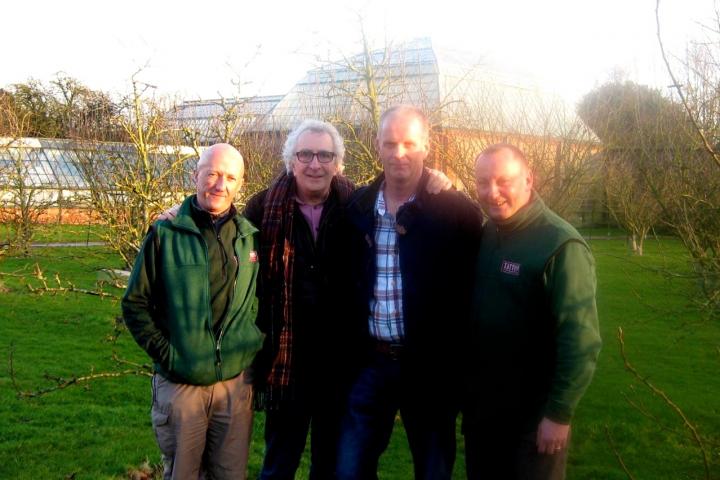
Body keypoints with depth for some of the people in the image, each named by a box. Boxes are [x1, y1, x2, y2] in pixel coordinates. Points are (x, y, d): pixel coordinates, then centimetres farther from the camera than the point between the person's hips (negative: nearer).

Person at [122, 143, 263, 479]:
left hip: (236, 382, 3)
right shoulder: (166, 234, -5)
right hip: (180, 385, -2)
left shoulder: (250, 237, 4)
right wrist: (165, 353, -9)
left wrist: (255, 348, 4)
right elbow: (135, 303, -2)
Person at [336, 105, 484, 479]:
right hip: (370, 362, 3)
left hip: (430, 365, -3)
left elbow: (469, 290, -6)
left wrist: (460, 362, -8)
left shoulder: (457, 211, -8)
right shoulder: (357, 207, 3)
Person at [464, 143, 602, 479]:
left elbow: (580, 340, -20)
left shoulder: (560, 246, -18)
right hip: (479, 406, 6)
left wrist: (559, 413, -18)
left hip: (534, 414, -6)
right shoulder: (483, 235, 3)